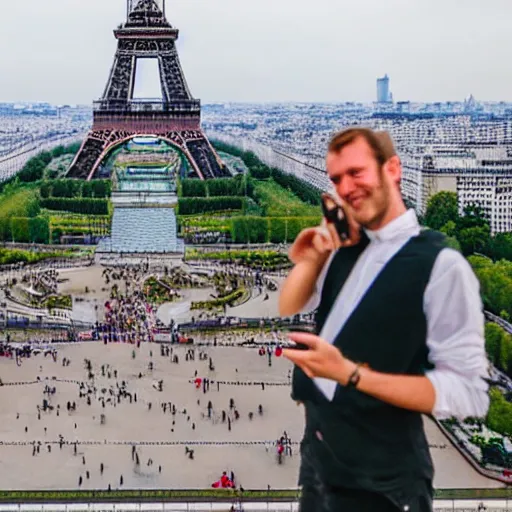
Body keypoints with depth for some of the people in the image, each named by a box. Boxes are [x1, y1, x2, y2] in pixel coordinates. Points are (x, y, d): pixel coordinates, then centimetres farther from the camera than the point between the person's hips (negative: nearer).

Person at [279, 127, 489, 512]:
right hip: (317, 454, 7)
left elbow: (469, 392, -21)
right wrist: (309, 260, -3)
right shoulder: (343, 249, 5)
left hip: (382, 479, -7)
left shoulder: (441, 264, -16)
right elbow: (288, 314, 15)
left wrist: (350, 374, -25)